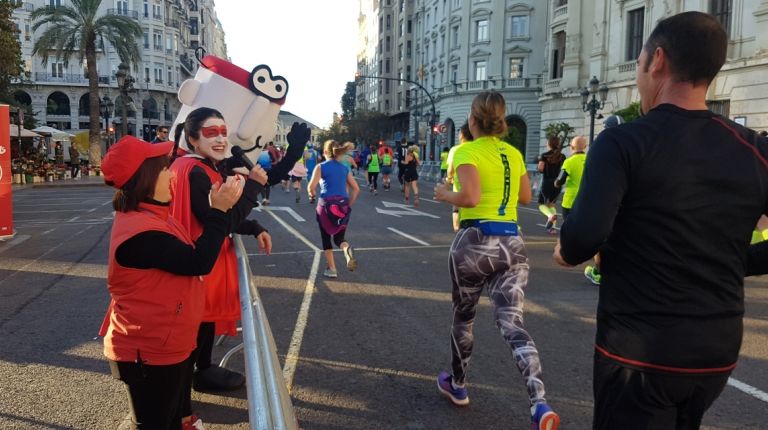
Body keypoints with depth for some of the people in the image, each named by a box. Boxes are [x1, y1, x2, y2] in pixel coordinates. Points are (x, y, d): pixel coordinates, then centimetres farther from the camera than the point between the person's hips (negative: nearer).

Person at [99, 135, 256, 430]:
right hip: (150, 354, -10)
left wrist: (215, 209, 3)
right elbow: (199, 263, -25)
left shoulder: (144, 216, 6)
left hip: (165, 346, 10)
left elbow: (187, 255, 8)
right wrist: (219, 210, -19)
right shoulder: (141, 231, -29)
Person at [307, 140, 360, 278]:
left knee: (326, 238, 14)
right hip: (343, 205, 3)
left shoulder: (321, 167, -2)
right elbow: (356, 189, 8)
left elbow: (311, 187, -12)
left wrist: (312, 194, 9)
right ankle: (347, 249, -23)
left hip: (326, 204, -3)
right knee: (339, 237, 12)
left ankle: (332, 269, 14)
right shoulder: (345, 168, 11)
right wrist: (349, 204, 16)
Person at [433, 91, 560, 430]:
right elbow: (525, 198, 20)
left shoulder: (467, 151, -7)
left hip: (475, 240, -4)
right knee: (512, 323, 0)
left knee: (463, 317, 16)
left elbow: (470, 197, -20)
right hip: (512, 242, 5)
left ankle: (457, 386, 35)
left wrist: (445, 194, -2)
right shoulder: (514, 154, 12)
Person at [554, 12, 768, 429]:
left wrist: (566, 252, -7)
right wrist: (723, 263, 13)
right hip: (719, 349, 6)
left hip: (641, 348, -6)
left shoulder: (623, 141, -15)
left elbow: (585, 234, -29)